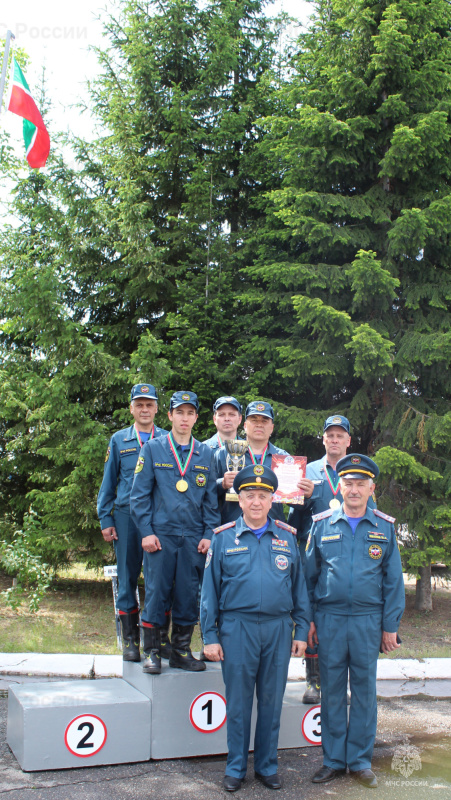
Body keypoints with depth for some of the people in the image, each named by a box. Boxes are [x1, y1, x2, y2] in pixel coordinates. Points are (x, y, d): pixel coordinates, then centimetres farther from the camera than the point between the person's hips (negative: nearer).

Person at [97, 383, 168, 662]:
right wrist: (105, 519, 5)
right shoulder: (119, 440, 12)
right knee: (128, 578, 5)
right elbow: (109, 482, 13)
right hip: (126, 516, 1)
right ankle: (130, 639, 16)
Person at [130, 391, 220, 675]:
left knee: (189, 594, 6)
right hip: (160, 535, -2)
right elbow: (139, 494, 1)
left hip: (194, 537, 2)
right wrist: (146, 531, -7)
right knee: (156, 592, 0)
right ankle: (152, 651, 12)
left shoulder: (206, 454, 11)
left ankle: (182, 651, 18)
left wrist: (208, 534, 1)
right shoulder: (152, 449, 4)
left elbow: (211, 498, 10)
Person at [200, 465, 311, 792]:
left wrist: (302, 630, 6)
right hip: (237, 628, -1)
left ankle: (267, 765, 26)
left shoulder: (288, 537, 7)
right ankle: (236, 766, 23)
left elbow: (299, 585, 10)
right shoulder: (223, 537, 1)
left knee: (272, 701, 11)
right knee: (238, 701, 7)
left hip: (278, 629, 2)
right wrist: (210, 636, -1)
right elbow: (210, 590, 2)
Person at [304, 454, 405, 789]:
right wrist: (308, 619, 2)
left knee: (365, 690, 8)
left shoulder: (385, 527, 2)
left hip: (368, 621, 0)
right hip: (329, 619, 0)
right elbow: (308, 574, 6)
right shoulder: (322, 524, 2)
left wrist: (390, 626, 1)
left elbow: (393, 580, 4)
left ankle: (360, 760, 22)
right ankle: (333, 759, 21)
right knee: (332, 691, 8)